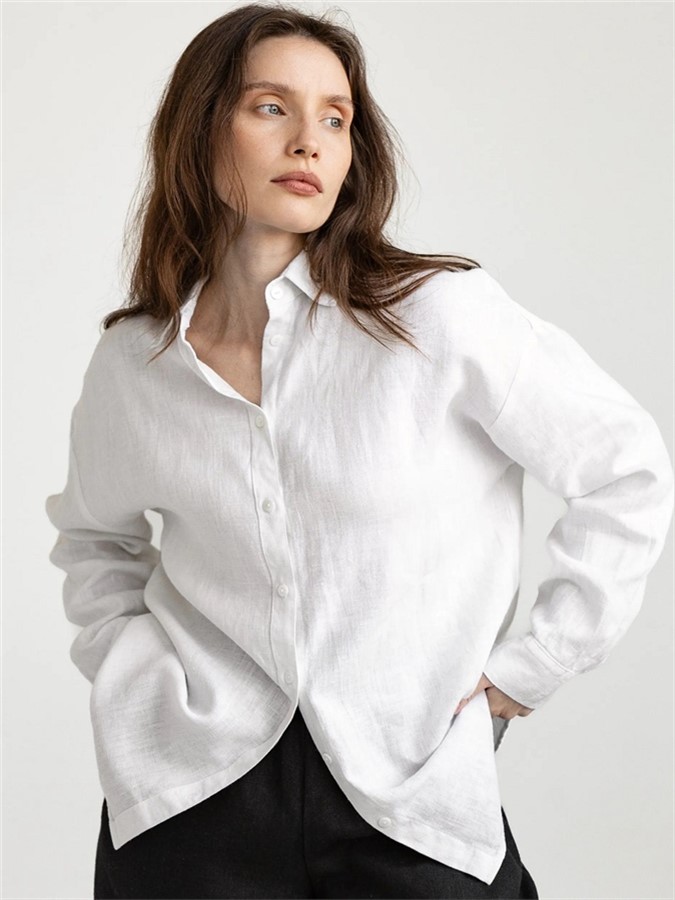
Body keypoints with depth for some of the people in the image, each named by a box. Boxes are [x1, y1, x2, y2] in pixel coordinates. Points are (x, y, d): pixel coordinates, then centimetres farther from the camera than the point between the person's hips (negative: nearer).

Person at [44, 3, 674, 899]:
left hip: (413, 801, -2)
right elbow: (95, 532, 19)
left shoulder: (439, 313, -11)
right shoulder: (130, 366, -1)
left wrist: (528, 668, -3)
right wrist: (132, 665, 4)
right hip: (195, 798, 3)